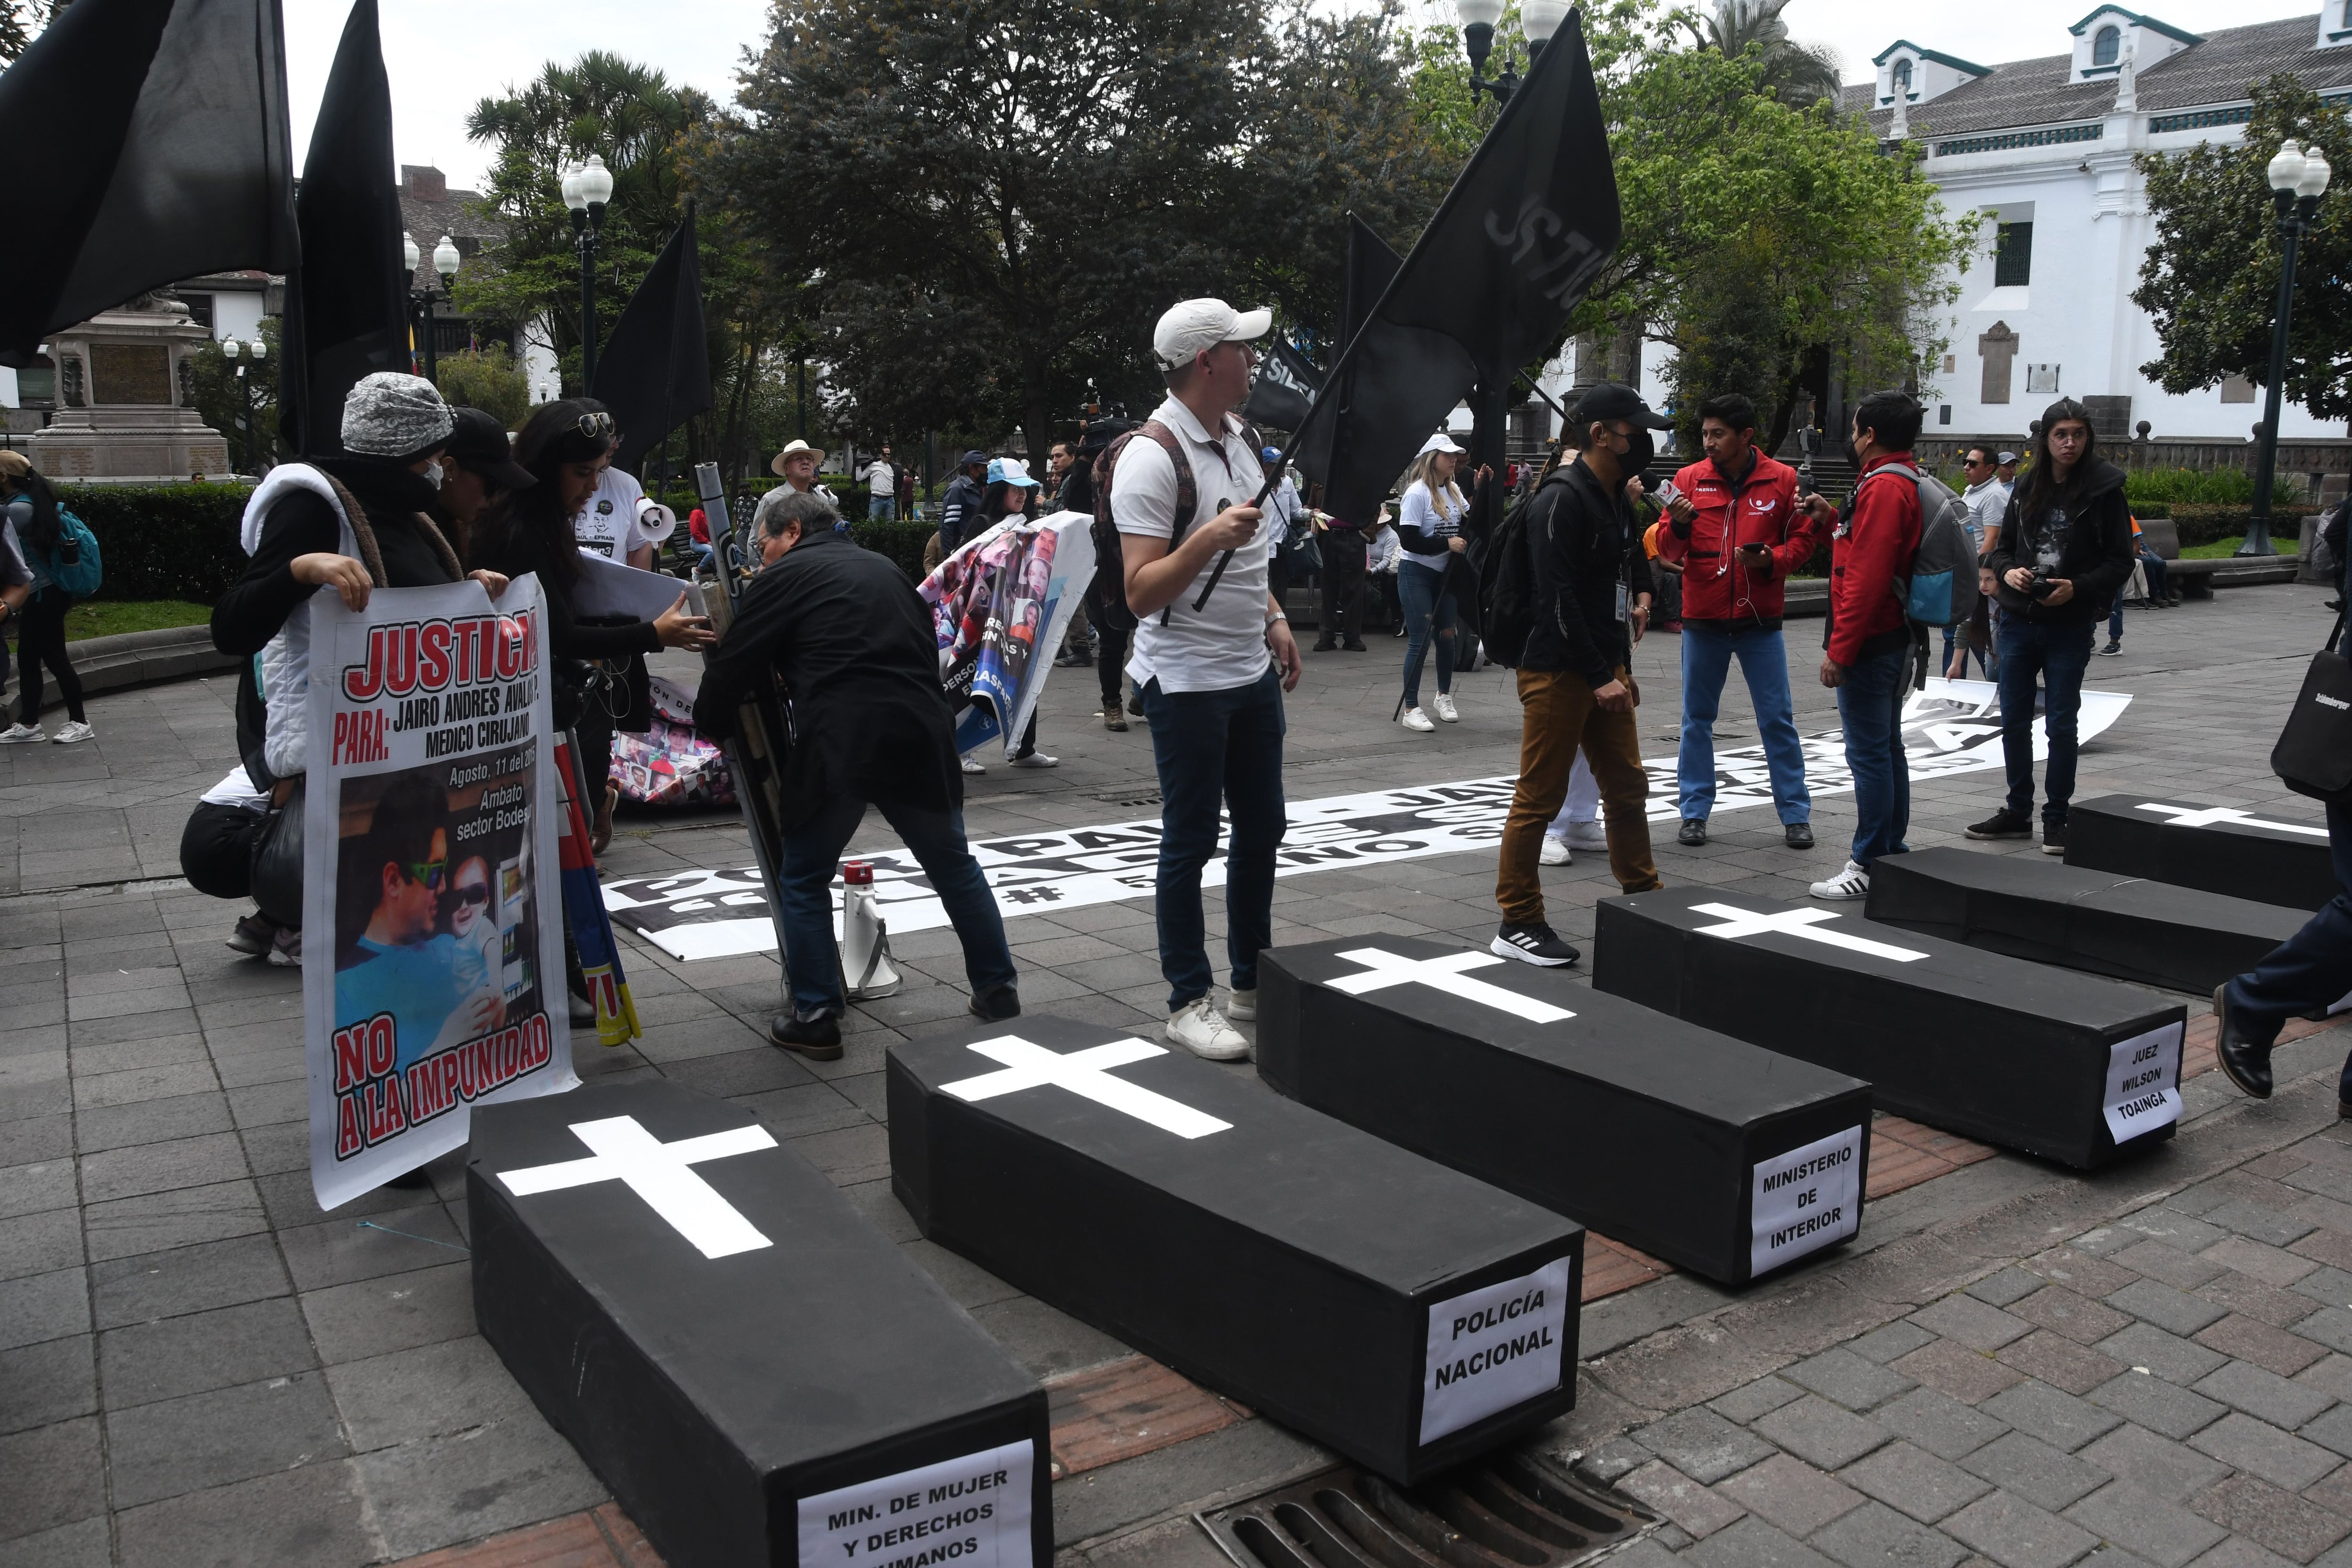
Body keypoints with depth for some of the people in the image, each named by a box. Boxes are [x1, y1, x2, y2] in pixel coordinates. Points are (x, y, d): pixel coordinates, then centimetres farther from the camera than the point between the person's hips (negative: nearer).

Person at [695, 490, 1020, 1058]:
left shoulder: (784, 577, 7)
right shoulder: (883, 568, 24)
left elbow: (732, 667, 5)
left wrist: (713, 723, 22)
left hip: (838, 744, -5)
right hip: (921, 734, 5)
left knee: (803, 879, 12)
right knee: (955, 867, 20)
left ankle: (815, 1017, 12)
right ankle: (998, 991, 26)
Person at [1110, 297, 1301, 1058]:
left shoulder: (1237, 438, 10)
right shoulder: (1152, 456, -17)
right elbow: (1141, 594, -21)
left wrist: (1273, 618, 13)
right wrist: (1208, 539, -33)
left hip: (1253, 672, 9)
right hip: (1188, 681, -9)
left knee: (1261, 830, 15)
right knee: (1190, 843, 0)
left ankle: (1253, 983, 28)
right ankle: (1188, 1002, 12)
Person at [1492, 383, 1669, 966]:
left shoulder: (1615, 500, 15)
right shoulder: (1562, 499, -14)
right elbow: (1557, 597, -21)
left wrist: (1620, 668, 13)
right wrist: (1599, 677, -20)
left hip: (1604, 669, 9)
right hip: (1559, 672, -9)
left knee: (1628, 788, 16)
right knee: (1539, 798, -3)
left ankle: (1644, 900, 29)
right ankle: (1517, 924, 6)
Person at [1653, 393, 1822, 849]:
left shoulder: (1782, 479, -1)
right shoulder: (1690, 479, 1)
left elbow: (1803, 539, 3)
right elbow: (1667, 550, 2)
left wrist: (1772, 560, -16)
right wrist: (1678, 526, -19)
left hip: (1760, 622, -1)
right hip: (1702, 621, 1)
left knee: (1778, 719, 4)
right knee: (1697, 719, 8)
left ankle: (1796, 815, 13)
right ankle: (1694, 812, 17)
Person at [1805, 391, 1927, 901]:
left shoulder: (1883, 488, -17)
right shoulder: (1903, 484, 16)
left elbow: (1867, 578, -24)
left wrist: (1839, 650, -23)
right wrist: (1833, 520, 16)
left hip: (1869, 644, -11)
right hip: (1895, 640, 11)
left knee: (1869, 753, -7)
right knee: (1886, 748, 16)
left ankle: (1869, 866, -3)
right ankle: (1893, 853, 24)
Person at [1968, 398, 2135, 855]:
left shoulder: (2104, 491, -6)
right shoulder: (2028, 488, 5)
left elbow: (2119, 563, -5)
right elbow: (2001, 547, 13)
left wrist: (2077, 587, -19)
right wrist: (2007, 571, -9)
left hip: (2070, 628, -4)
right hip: (2018, 623, 4)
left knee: (2061, 724, 2)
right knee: (2014, 721, 9)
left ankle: (2056, 817, 13)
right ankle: (2017, 812, 22)